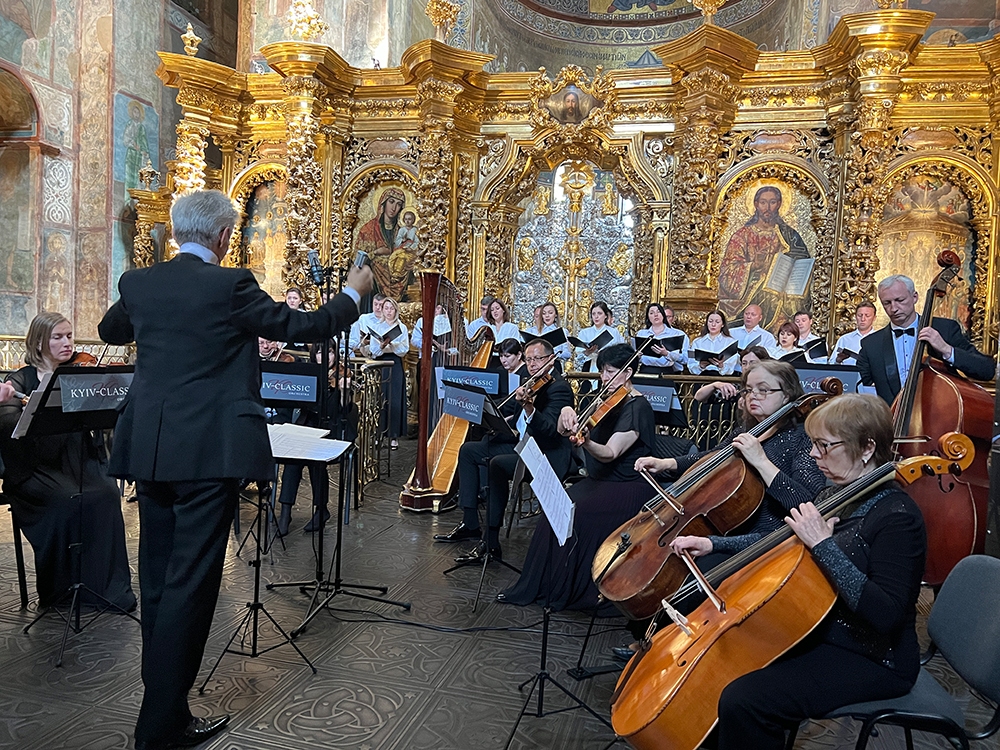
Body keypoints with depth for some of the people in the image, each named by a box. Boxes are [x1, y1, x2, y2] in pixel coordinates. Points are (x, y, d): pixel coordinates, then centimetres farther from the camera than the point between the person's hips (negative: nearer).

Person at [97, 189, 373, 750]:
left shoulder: (137, 283, 5)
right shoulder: (231, 285, -12)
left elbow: (111, 331, 24)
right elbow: (302, 327, -6)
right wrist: (353, 293, 9)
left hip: (149, 447, 7)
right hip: (210, 450, -7)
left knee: (159, 577, 19)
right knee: (191, 581, 2)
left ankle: (161, 692, 35)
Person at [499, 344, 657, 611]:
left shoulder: (637, 407, -12)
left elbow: (610, 453, -24)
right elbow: (562, 430, 10)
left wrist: (586, 441, -43)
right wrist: (566, 413, -12)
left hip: (626, 487, -7)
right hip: (596, 480, 7)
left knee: (577, 515, -28)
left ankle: (574, 591, -12)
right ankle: (533, 586, -9)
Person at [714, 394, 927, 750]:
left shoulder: (897, 517, -21)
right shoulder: (838, 496, 4)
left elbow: (885, 614, -31)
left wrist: (823, 545, -33)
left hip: (873, 659, -9)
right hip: (820, 634, 9)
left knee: (742, 701, -24)